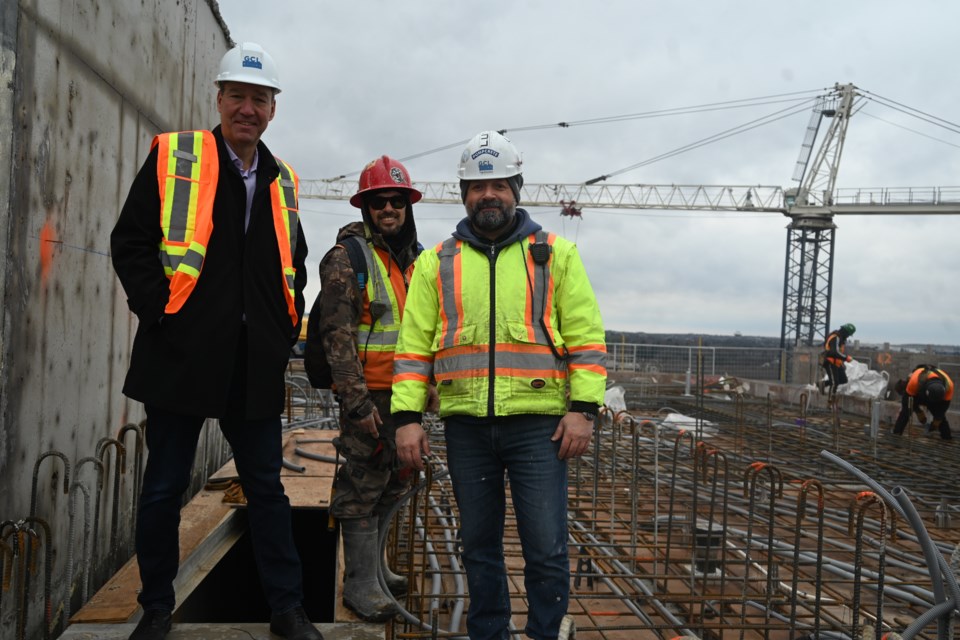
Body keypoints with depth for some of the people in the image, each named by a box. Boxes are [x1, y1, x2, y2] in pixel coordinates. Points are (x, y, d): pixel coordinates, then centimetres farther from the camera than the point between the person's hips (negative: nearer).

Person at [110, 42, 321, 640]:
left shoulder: (282, 181, 13)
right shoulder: (173, 157, 2)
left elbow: (294, 265, 21)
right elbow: (131, 243, -2)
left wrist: (288, 326, 8)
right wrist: (160, 310, -12)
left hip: (256, 363, 3)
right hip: (182, 355, -3)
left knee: (266, 485, 10)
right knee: (165, 487, 9)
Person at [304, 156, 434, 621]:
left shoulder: (417, 258, 13)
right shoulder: (347, 257, -7)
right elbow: (337, 334, -14)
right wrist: (357, 400, -18)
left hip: (405, 392, 7)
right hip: (368, 393, -7)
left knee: (394, 482, 16)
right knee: (365, 483, -2)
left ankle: (373, 565, 32)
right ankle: (360, 583, 11)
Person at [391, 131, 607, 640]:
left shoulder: (556, 254, 6)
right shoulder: (436, 263, 10)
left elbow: (586, 338, 2)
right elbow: (414, 346, 6)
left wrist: (583, 408, -7)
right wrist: (407, 416, -2)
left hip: (538, 424, -2)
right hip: (466, 426, 2)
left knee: (546, 550, 0)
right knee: (479, 546, 14)